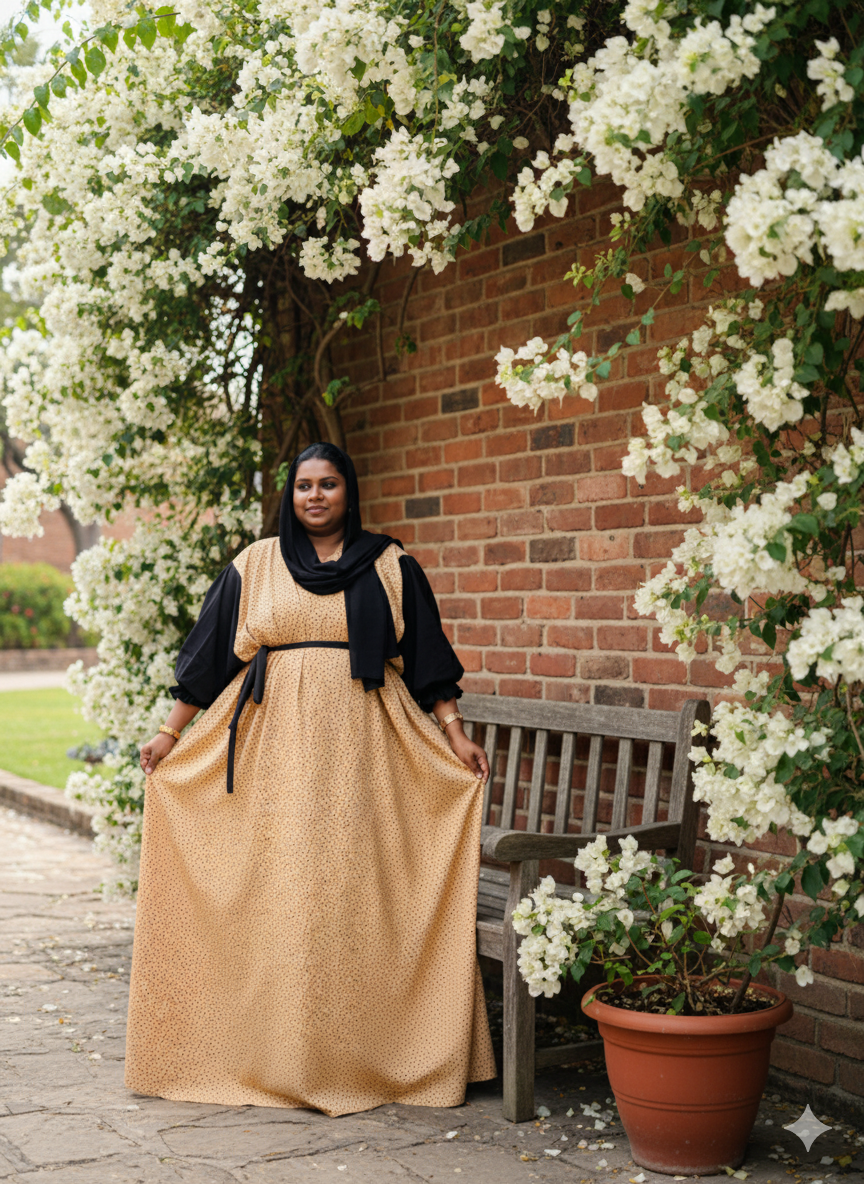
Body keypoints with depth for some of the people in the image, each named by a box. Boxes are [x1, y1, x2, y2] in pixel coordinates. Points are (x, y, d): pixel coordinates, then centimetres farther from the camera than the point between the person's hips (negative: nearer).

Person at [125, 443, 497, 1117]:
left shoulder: (390, 567, 9)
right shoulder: (255, 566, 10)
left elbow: (427, 660, 8)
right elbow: (209, 655, 13)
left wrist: (455, 734, 0)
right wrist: (171, 732, 10)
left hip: (361, 749, 0)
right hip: (277, 747, 1)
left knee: (359, 892, -2)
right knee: (280, 893, -1)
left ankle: (364, 1055, 7)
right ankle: (281, 1056, 8)